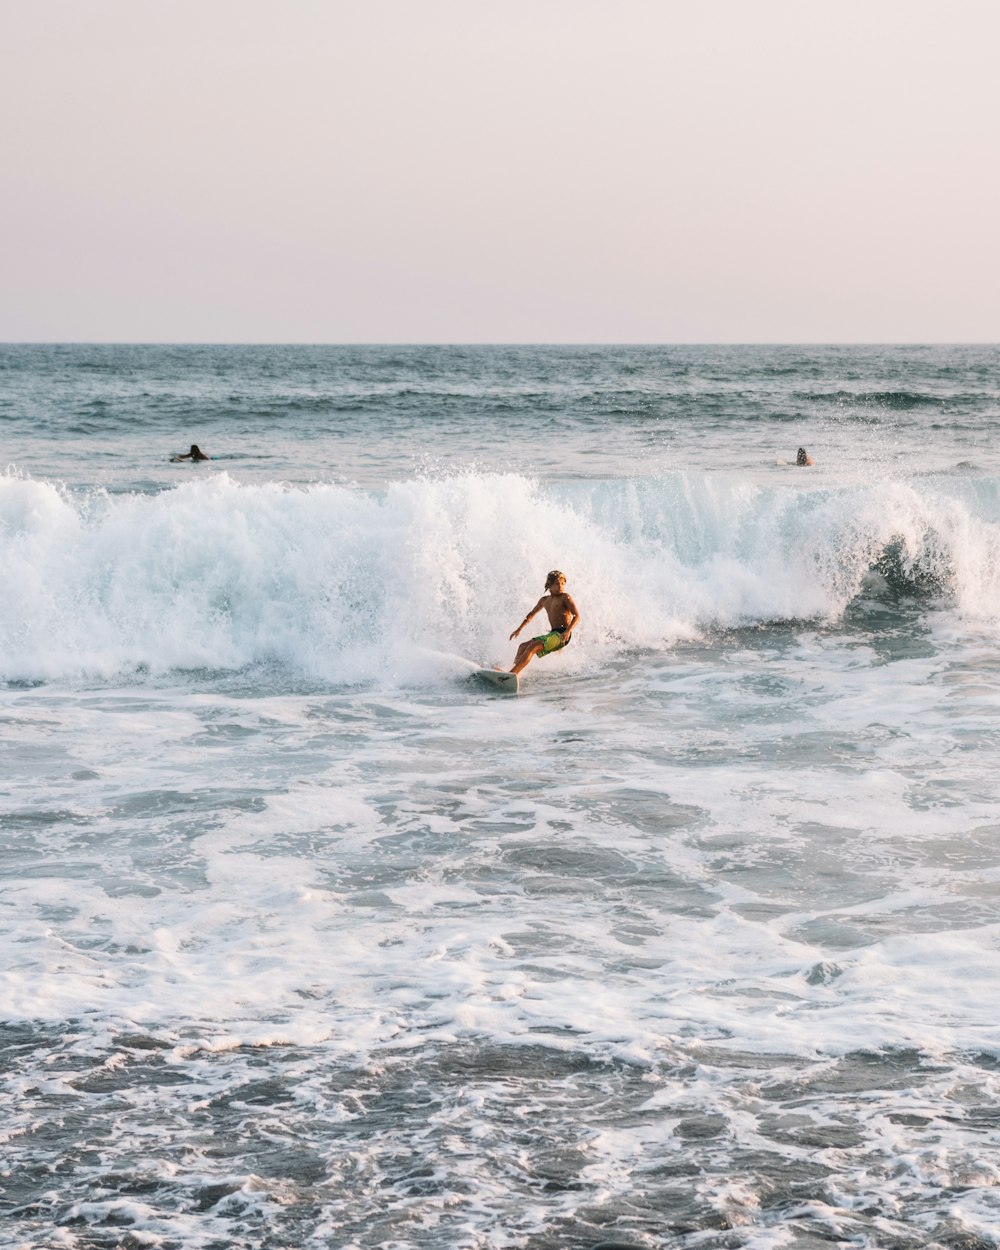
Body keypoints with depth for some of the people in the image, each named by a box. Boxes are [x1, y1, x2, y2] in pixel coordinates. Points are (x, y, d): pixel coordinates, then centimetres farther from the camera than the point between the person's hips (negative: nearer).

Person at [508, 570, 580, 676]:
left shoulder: (565, 597, -3)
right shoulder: (544, 600, 19)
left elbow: (577, 616, -12)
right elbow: (531, 614, 35)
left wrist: (568, 631, -28)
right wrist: (519, 629, 34)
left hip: (562, 636, -8)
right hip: (552, 634, 8)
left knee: (533, 646, -23)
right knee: (523, 647, 2)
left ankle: (512, 673, -30)